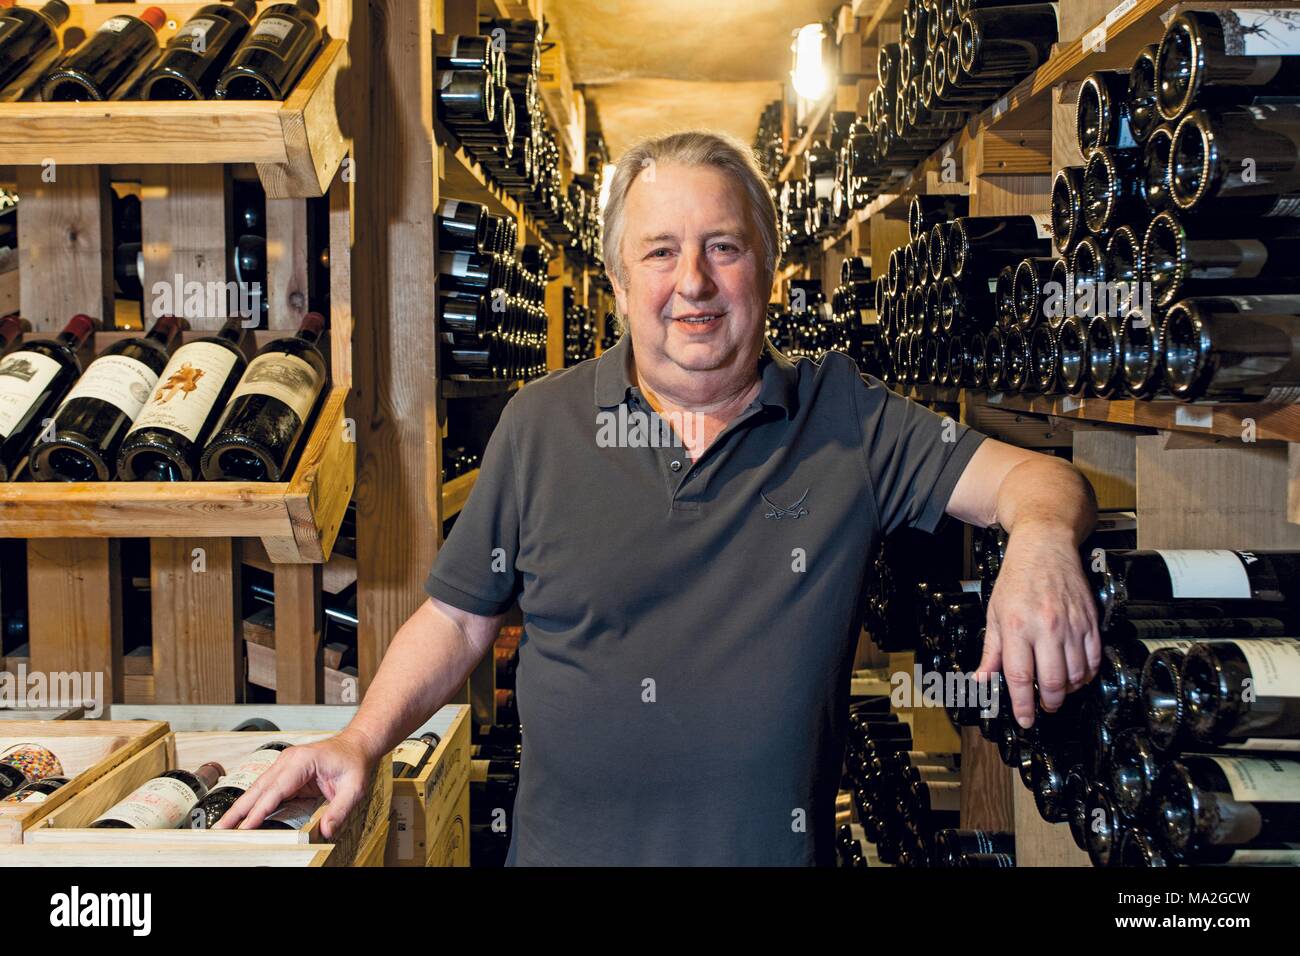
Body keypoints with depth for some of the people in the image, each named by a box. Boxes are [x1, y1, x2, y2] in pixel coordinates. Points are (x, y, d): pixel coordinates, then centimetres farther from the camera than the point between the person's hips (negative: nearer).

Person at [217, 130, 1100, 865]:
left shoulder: (848, 419, -5)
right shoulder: (541, 424, -3)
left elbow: (1036, 478, -9)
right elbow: (459, 618, 2)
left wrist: (1042, 538, -32)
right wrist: (363, 741, -11)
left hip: (782, 847, 0)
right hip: (568, 848, 1)